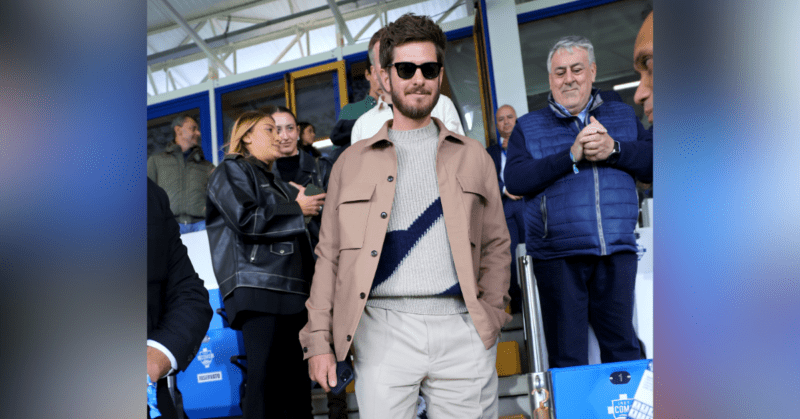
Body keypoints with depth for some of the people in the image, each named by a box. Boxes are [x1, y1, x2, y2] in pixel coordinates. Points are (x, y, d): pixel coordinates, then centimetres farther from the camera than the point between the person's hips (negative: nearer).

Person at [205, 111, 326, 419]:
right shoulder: (232, 170, 5)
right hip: (257, 287, -8)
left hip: (291, 287, 8)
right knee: (265, 378, -10)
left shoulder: (273, 180, 29)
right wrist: (296, 209, -4)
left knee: (296, 377, 5)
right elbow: (246, 219, -13)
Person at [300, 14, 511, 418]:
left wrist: (490, 314, 1)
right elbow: (328, 255, 9)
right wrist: (319, 339, 2)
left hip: (462, 329, 1)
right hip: (383, 328, 0)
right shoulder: (352, 161, 12)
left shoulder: (472, 156, 14)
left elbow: (496, 245, 14)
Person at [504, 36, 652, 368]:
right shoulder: (527, 127, 10)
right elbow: (514, 181, -7)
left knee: (624, 350, 9)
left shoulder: (623, 116, 17)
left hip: (617, 253, 2)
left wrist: (614, 149, -11)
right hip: (557, 256, -1)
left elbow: (651, 160, 5)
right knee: (567, 360, 6)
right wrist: (571, 156, -14)